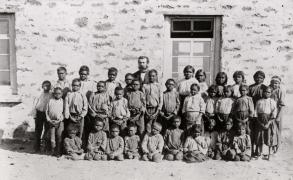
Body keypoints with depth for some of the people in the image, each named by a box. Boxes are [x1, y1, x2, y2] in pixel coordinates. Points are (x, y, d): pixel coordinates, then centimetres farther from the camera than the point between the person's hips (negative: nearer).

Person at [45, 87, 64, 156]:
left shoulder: (62, 101, 2)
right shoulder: (50, 101, 3)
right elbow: (46, 111, 6)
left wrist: (60, 120, -9)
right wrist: (49, 120, -4)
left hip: (59, 121, -1)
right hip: (51, 121, 1)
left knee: (59, 136, -1)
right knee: (52, 137, 3)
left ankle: (58, 151, 8)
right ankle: (53, 151, 15)